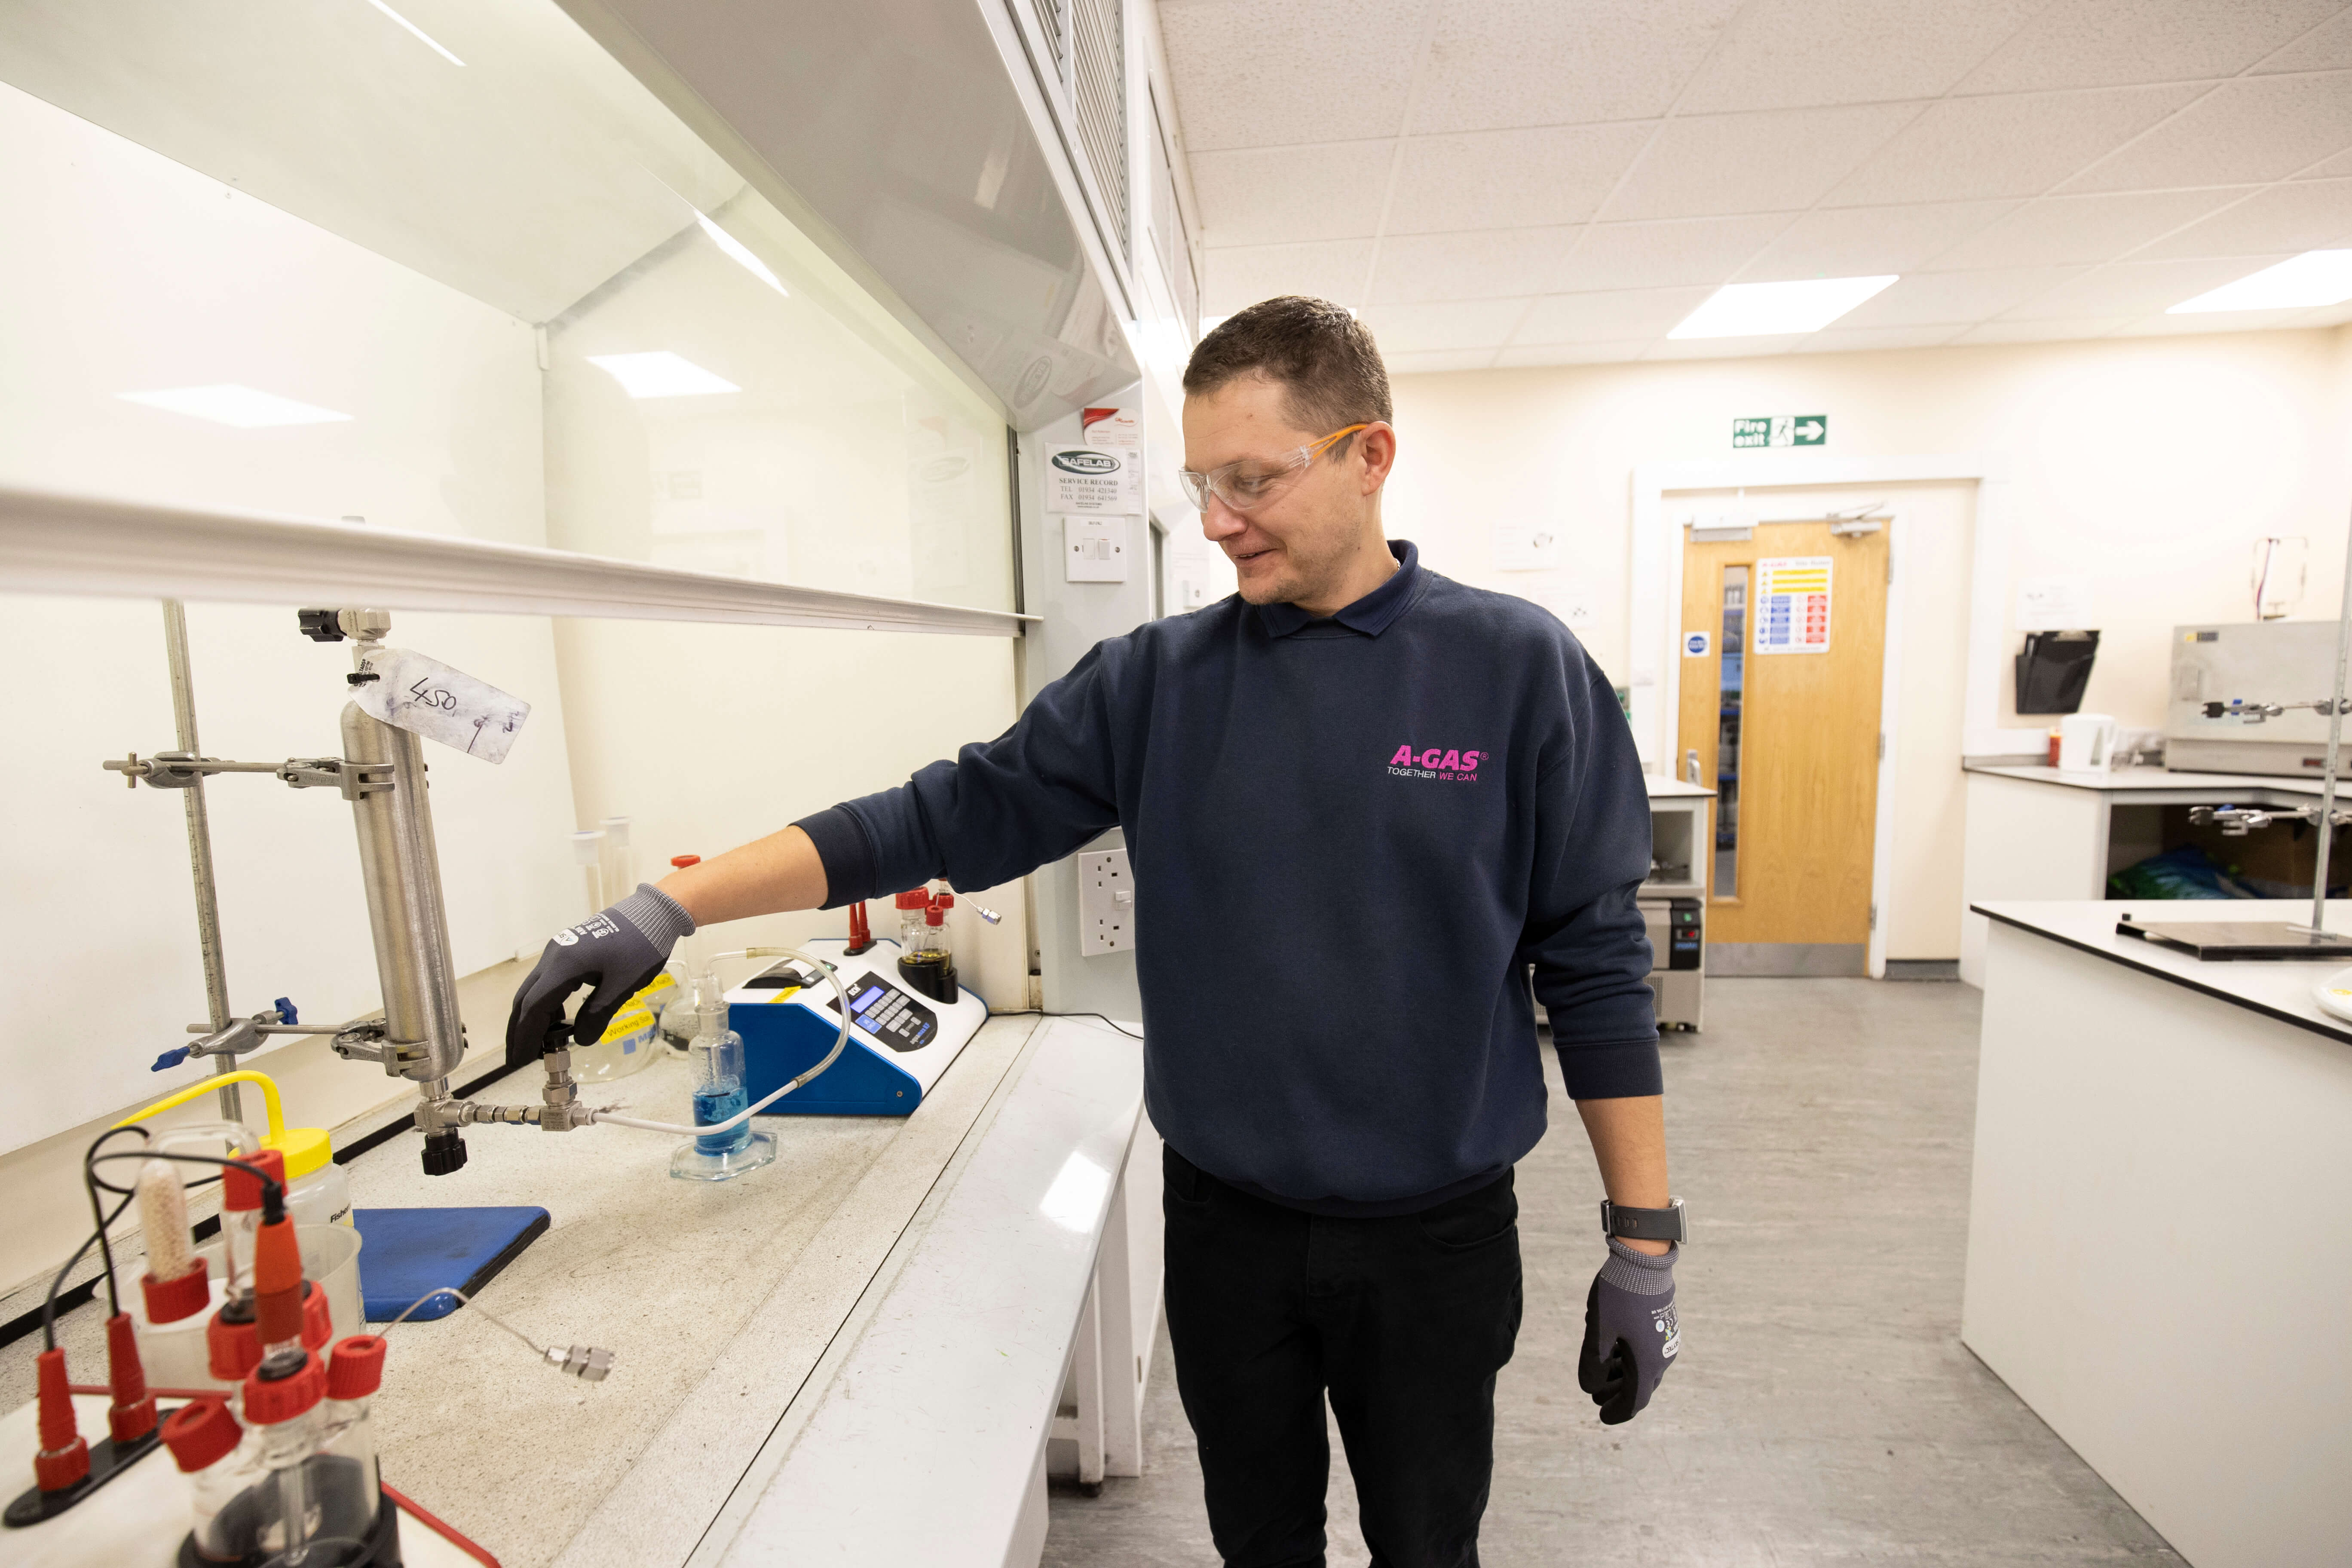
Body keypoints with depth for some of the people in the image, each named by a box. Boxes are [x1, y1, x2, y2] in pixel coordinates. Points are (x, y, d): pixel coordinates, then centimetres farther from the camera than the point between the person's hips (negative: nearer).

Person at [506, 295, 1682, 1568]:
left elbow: (1595, 966, -7)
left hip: (1436, 1238, -1)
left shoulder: (1517, 667, -9)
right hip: (1225, 1224, 2)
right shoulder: (1156, 679, -5)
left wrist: (1644, 1246, -5)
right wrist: (666, 909, -14)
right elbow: (948, 815, -8)